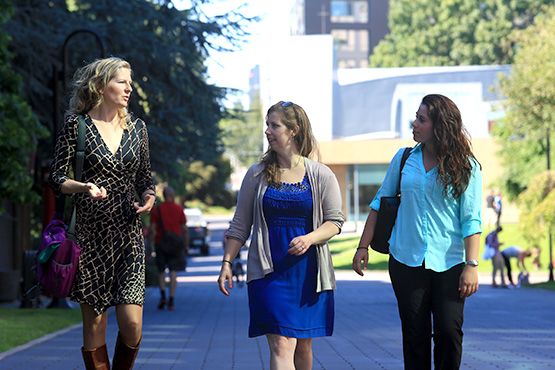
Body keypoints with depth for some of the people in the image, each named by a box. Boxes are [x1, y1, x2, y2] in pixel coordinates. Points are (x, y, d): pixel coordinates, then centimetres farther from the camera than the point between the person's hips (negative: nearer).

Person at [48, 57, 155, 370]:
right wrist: (83, 187, -20)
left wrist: (149, 198, -2)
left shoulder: (137, 127, 11)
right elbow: (57, 178, 0)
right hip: (90, 234, -2)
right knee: (94, 324, 1)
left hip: (128, 232, 2)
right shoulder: (77, 125, 0)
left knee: (131, 323, -9)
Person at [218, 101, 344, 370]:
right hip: (269, 272, -1)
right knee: (281, 346, -12)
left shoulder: (320, 175, 3)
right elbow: (240, 225, 10)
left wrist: (310, 238, -14)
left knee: (302, 346, 10)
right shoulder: (257, 175, 7)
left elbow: (335, 221, 4)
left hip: (308, 270, 1)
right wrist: (227, 262, 2)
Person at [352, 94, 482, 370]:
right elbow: (380, 203, 15)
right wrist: (363, 246, 12)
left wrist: (471, 265, -12)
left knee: (449, 331, -11)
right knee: (415, 334, 2)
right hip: (406, 260, 3)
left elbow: (471, 220, -4)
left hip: (448, 262, -3)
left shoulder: (465, 167, -2)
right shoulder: (404, 159, 7)